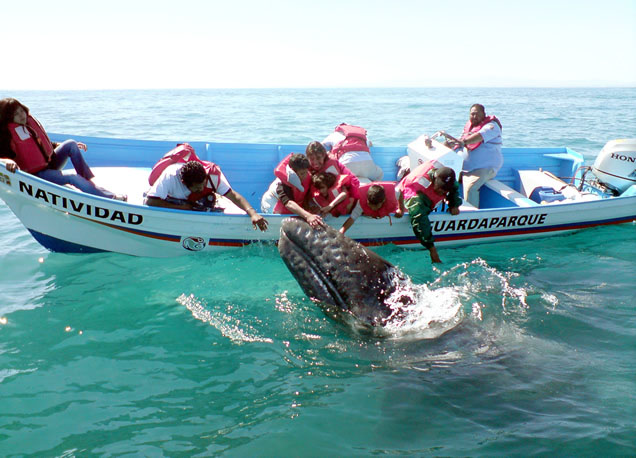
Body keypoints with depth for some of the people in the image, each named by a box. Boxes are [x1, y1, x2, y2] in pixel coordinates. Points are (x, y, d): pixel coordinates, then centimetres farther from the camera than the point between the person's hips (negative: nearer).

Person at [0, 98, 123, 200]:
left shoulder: (30, 122, 9)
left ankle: (90, 181, -17)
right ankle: (110, 198, -26)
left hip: (50, 162, 8)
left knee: (71, 144, -14)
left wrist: (61, 146, 18)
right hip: (36, 174, -8)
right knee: (73, 179, -29)